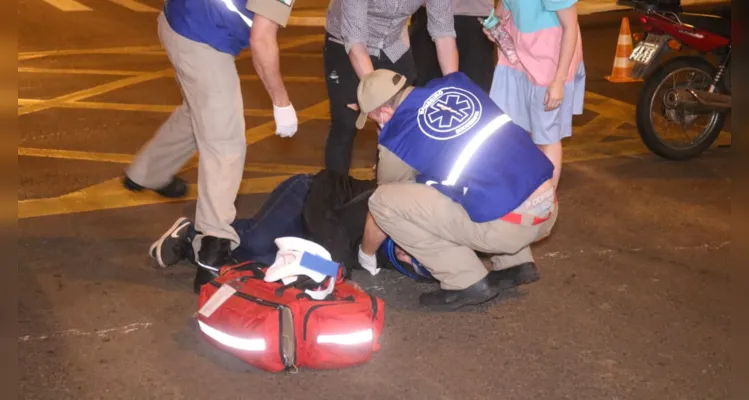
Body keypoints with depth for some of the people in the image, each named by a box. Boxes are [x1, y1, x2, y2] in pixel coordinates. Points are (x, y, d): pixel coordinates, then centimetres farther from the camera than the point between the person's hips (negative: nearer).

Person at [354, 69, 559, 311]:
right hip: (549, 207, 7)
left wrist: (366, 255, 32)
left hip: (508, 223, -7)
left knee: (383, 201, -1)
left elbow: (381, 208, 13)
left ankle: (468, 283, 2)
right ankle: (517, 262, 25)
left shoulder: (398, 137, -2)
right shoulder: (456, 83, 13)